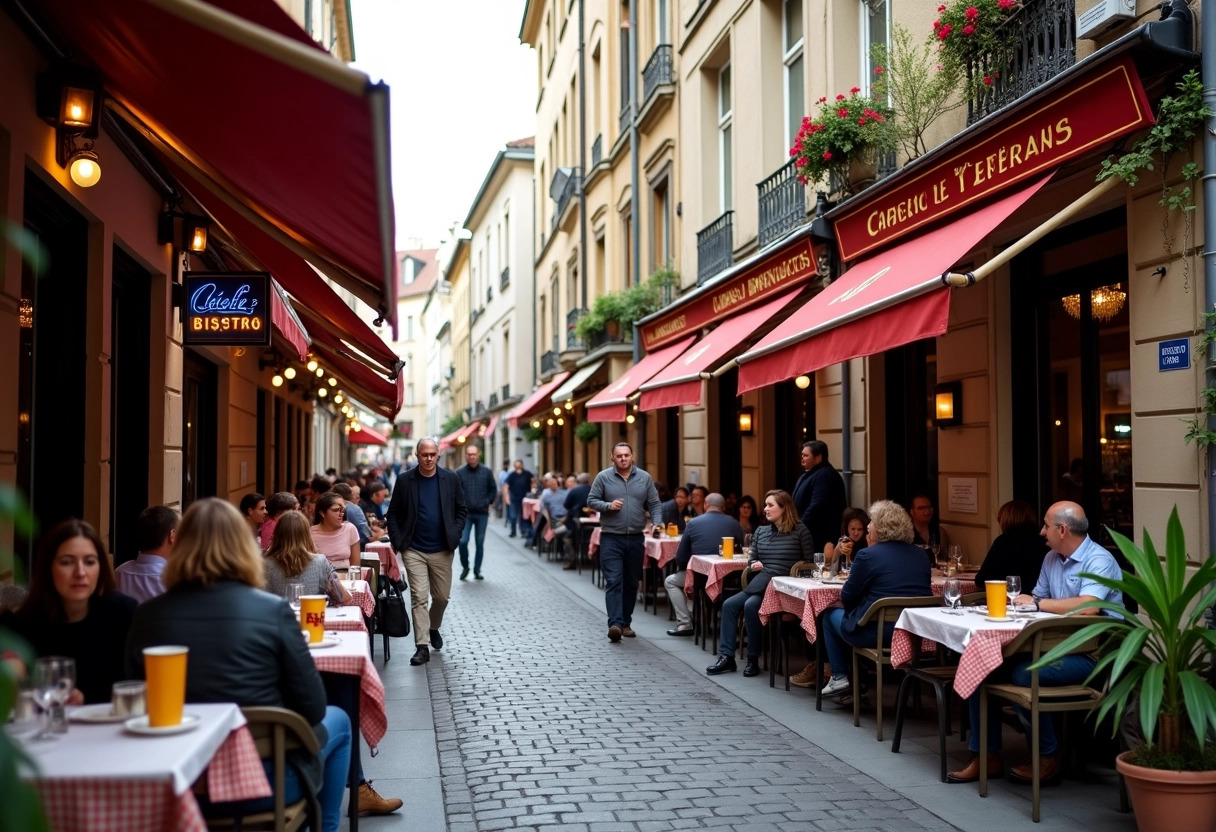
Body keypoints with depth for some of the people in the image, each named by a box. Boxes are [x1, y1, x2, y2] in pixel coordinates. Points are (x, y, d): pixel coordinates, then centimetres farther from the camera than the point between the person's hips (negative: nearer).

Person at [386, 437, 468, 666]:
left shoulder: (450, 479, 0)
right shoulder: (404, 480, -3)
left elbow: (462, 509, 6)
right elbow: (394, 513, 2)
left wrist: (455, 535, -4)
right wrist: (398, 541, -6)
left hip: (442, 550, 2)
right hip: (414, 550, -1)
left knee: (441, 597, 12)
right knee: (419, 598, -5)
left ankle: (434, 627, 40)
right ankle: (422, 646, -1)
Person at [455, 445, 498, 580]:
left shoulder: (486, 471, 2)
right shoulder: (459, 472, -1)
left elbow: (493, 488, 12)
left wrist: (489, 502, 4)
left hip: (482, 513, 1)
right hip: (465, 513, -1)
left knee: (480, 543, 6)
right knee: (463, 541, -10)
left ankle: (477, 570, 17)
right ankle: (465, 567, 12)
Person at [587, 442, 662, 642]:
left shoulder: (644, 478, 6)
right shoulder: (603, 477, 0)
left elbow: (655, 504, 6)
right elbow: (591, 501, 2)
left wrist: (656, 524, -9)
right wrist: (608, 505, -16)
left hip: (636, 539, 3)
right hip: (611, 538, -3)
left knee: (631, 583, 10)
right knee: (613, 581, -11)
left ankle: (625, 622, 21)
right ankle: (615, 623, -17)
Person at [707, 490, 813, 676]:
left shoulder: (799, 530, -1)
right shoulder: (761, 531, 17)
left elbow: (810, 562, -3)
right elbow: (751, 560, 23)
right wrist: (753, 565, 1)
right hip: (760, 584, 7)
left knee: (751, 605, -29)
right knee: (729, 605, -14)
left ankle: (753, 660, -17)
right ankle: (726, 657, -12)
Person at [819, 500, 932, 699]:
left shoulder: (867, 555, -11)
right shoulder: (920, 556, 8)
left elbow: (846, 598, -4)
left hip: (877, 634, -6)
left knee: (832, 615, 21)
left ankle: (839, 677, 19)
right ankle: (859, 677, 29)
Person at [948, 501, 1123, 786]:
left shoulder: (1099, 561, -14)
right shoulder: (1051, 558, 14)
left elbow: (1088, 607, -30)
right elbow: (1037, 597, 21)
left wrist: (1037, 603, -18)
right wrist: (1019, 601, -2)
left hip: (1089, 654, -9)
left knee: (1023, 673, -30)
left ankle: (1047, 760, -10)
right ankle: (986, 756, 0)